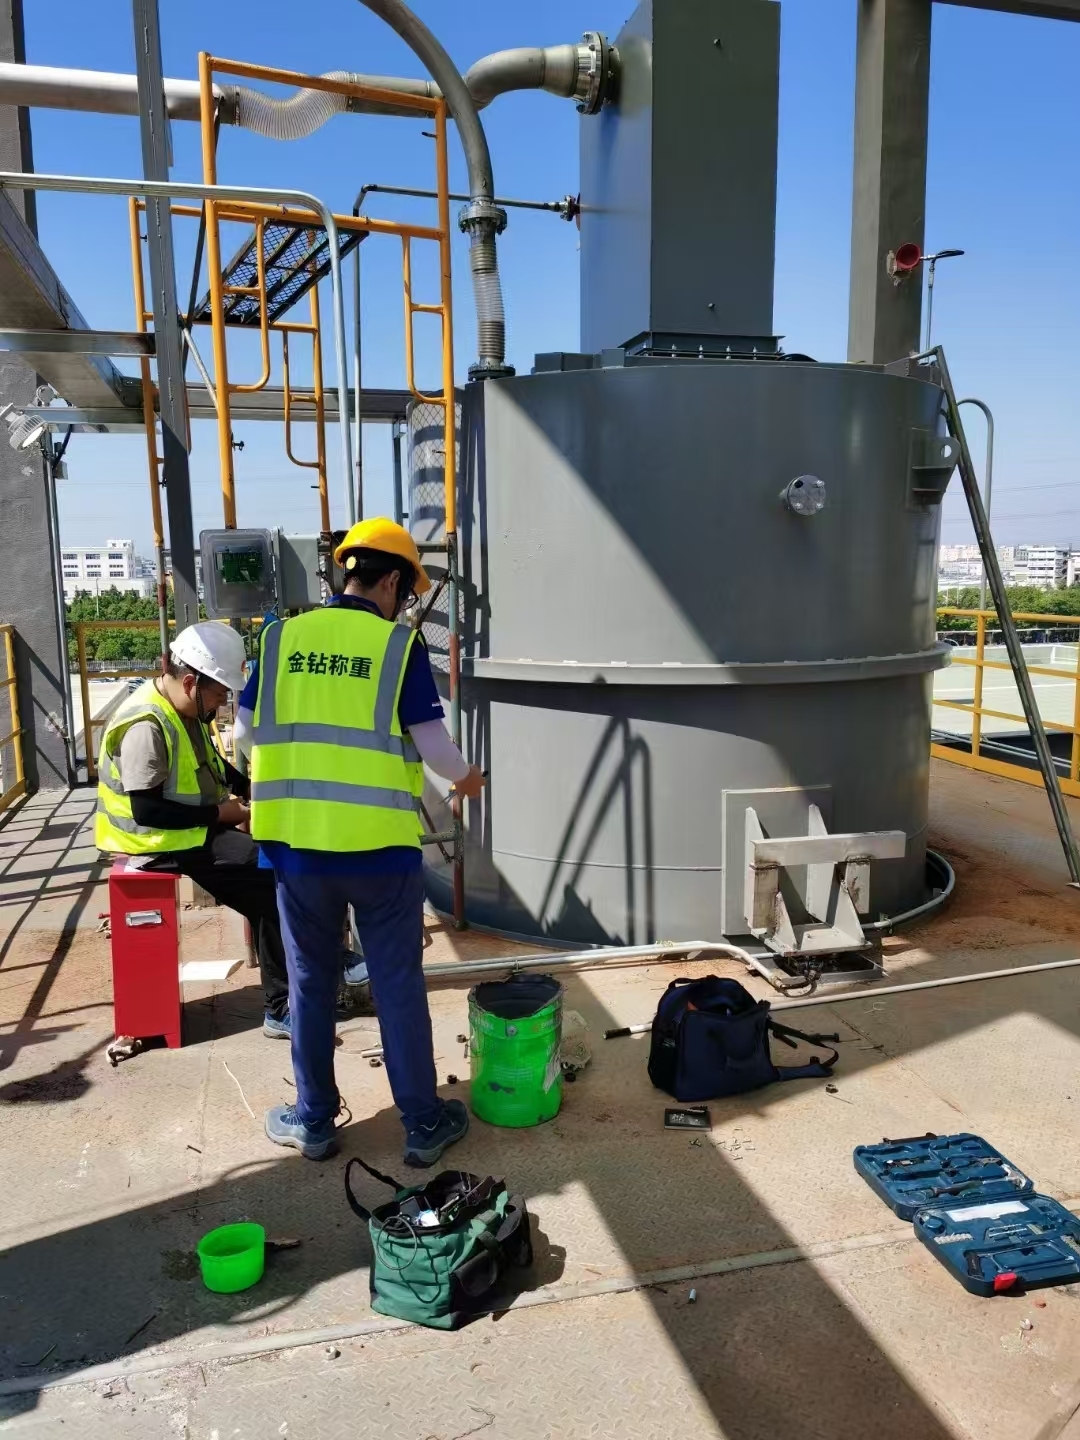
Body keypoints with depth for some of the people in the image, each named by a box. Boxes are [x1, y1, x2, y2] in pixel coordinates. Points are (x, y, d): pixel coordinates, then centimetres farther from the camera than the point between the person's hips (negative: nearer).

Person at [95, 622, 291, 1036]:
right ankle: (281, 1009, -10)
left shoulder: (186, 709, 5)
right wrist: (218, 812, -21)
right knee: (275, 877, -19)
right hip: (163, 840, -10)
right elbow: (146, 811, -27)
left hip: (199, 826, 10)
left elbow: (210, 763, 21)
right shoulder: (146, 726, -25)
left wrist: (251, 790, 6)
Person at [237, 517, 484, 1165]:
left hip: (297, 843, 3)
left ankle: (314, 1121, 29)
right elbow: (432, 744, -7)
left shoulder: (283, 638, 3)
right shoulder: (400, 644, -7)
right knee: (399, 986, 10)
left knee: (311, 984, 17)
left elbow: (246, 732, 9)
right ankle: (424, 1124, 22)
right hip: (380, 845, -3)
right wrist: (465, 776, 14)